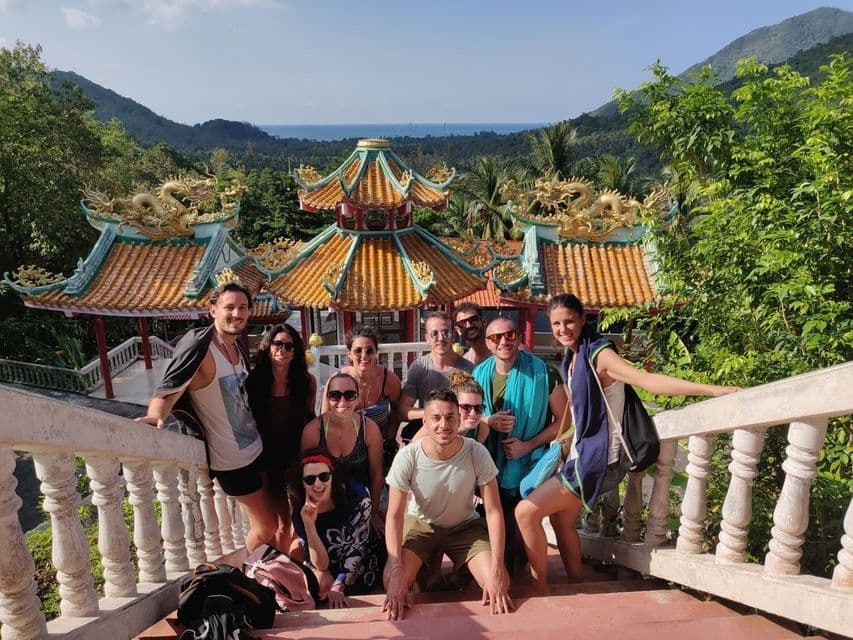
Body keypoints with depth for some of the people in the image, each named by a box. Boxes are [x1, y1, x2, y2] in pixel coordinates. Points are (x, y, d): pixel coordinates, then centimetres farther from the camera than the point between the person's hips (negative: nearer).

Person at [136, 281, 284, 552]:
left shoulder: (238, 347, 2)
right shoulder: (200, 349, -22)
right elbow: (166, 394, -26)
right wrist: (155, 416, -46)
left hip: (255, 447, 7)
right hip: (232, 460, -7)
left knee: (281, 514, 17)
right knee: (266, 526, 6)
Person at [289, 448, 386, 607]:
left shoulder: (357, 495, -23)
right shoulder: (300, 514, -16)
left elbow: (357, 546, -20)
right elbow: (321, 565, -19)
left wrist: (337, 586, -28)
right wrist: (309, 525, -33)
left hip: (365, 563, -2)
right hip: (332, 569, 3)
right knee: (320, 584, -29)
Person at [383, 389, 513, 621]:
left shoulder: (477, 453, -24)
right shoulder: (407, 457, -25)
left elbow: (494, 512, -20)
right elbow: (394, 515, -20)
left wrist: (497, 570, -27)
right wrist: (397, 572, -31)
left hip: (465, 526, 1)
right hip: (419, 524, 0)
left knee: (500, 585, -18)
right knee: (392, 583, -24)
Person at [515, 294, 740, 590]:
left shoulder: (598, 355, -19)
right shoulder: (572, 358, 8)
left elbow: (647, 379, -32)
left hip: (597, 460, -9)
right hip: (582, 455, 9)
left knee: (526, 512, -10)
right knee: (562, 520, 22)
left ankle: (539, 589, 5)